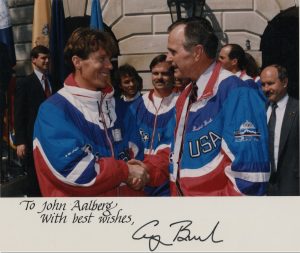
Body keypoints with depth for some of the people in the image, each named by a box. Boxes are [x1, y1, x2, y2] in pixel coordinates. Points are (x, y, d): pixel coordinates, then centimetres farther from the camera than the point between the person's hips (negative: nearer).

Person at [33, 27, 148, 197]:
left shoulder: (111, 103, 7)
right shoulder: (53, 110, -16)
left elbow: (133, 148, 4)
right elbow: (71, 169, -23)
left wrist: (137, 171, -17)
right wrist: (126, 171, -17)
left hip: (125, 193, 6)